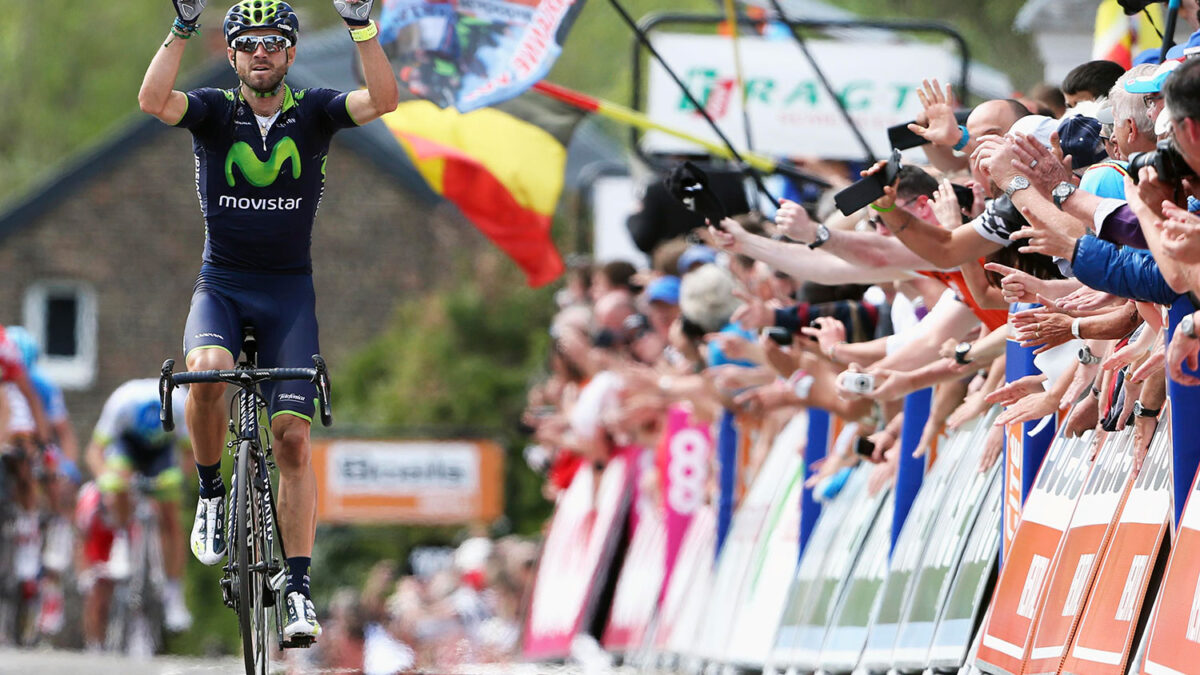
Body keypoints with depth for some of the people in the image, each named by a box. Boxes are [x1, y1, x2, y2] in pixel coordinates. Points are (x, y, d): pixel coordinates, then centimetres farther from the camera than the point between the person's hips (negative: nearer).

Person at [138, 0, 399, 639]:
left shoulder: (313, 112, -2)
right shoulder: (214, 111, -3)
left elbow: (383, 100, -21)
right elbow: (153, 101, -24)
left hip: (289, 291, 1)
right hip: (220, 284, -1)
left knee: (293, 438, -8)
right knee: (208, 369, -33)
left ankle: (297, 588, -5)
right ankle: (211, 494, -7)